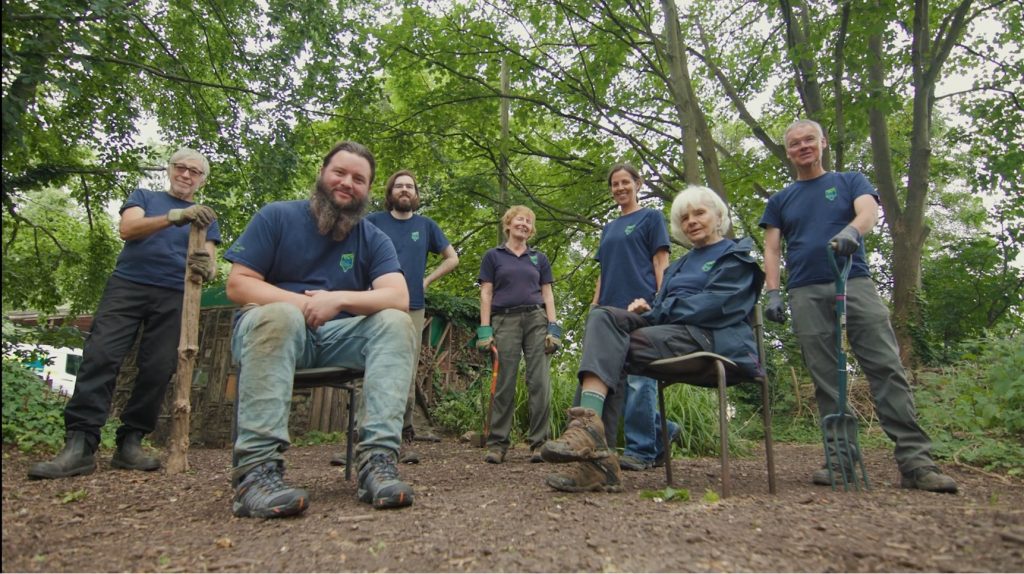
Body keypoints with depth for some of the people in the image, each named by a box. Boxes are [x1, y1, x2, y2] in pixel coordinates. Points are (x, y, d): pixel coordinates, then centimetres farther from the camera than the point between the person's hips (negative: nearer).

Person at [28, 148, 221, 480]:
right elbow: (127, 228, -4)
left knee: (158, 369, -8)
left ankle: (130, 443, 0)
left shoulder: (206, 218, 19)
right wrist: (174, 216, -21)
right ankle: (79, 444, -18)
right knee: (101, 356, -15)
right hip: (127, 285, -1)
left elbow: (210, 263, 6)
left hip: (174, 297, 1)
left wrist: (206, 269, -21)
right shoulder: (144, 197, 17)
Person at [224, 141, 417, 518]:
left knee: (395, 323, -22)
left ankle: (377, 459, -35)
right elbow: (238, 285, -4)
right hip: (270, 327, -2)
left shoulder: (374, 240, 7)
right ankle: (256, 467, -42)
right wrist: (301, 303, -18)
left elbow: (399, 297, -10)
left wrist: (339, 299, -26)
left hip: (336, 339, 3)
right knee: (281, 315, -36)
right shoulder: (277, 216, 3)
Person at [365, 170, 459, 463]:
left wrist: (427, 279, 8)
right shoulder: (374, 221, 6)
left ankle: (405, 439, 7)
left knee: (407, 376, 2)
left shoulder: (426, 225, 12)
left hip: (412, 309, 1)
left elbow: (452, 258, 18)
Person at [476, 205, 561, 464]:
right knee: (504, 384, -3)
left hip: (536, 320, 2)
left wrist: (553, 327, 0)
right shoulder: (493, 256, 12)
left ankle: (538, 443, -1)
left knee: (540, 382, -7)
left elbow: (547, 294, 13)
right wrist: (485, 329, -5)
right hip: (505, 321, -2)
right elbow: (486, 294, 6)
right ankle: (497, 444, 4)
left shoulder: (539, 258, 18)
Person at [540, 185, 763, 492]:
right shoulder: (680, 264, 31)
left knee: (611, 349, -28)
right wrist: (650, 308, -3)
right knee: (602, 317, -22)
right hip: (670, 329, 7)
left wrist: (656, 312, -10)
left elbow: (716, 303, -8)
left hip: (710, 336, -7)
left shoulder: (736, 256, 8)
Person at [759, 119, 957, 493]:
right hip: (806, 294, 1)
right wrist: (773, 294, -3)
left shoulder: (849, 181, 15)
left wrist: (851, 230, -30)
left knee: (887, 367, -9)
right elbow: (772, 250, 11)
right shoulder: (780, 200, 18)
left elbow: (869, 211, -6)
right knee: (825, 379, -1)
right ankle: (842, 459, 4)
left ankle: (915, 460, -8)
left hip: (855, 284, -1)